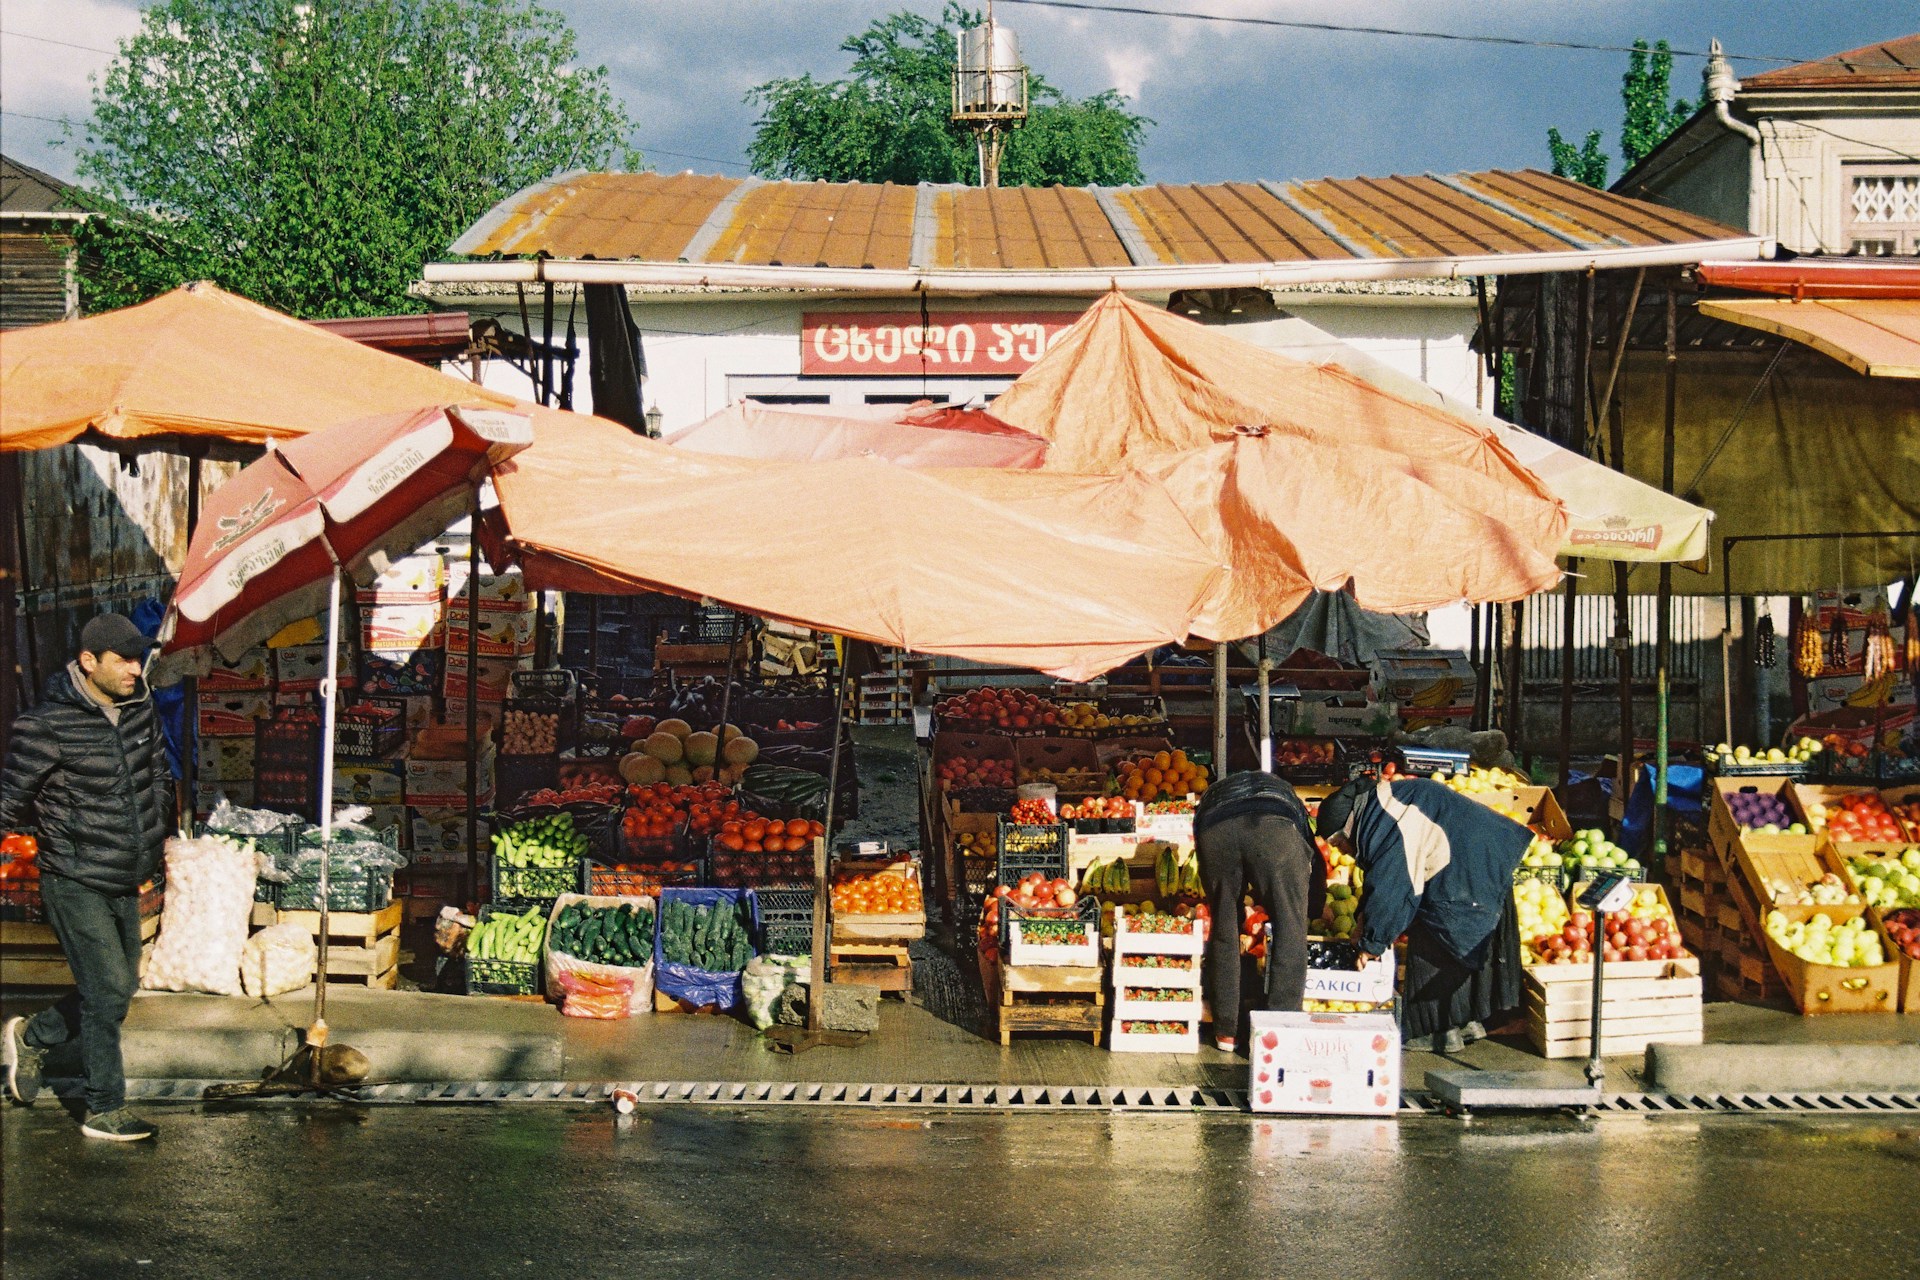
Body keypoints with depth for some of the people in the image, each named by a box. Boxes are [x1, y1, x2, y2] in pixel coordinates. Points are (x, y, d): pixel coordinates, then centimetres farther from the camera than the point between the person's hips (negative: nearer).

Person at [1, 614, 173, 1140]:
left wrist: (149, 849, 19)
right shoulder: (48, 725, -19)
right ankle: (105, 1111, 7)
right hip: (75, 884, -7)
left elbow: (158, 777, 18)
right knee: (107, 989, -6)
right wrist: (64, 830, -4)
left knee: (121, 984, 15)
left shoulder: (139, 708, 2)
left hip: (125, 884, 7)